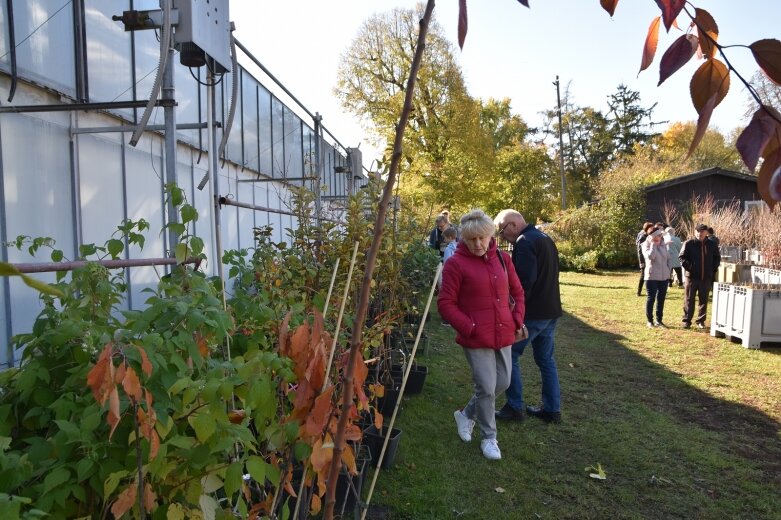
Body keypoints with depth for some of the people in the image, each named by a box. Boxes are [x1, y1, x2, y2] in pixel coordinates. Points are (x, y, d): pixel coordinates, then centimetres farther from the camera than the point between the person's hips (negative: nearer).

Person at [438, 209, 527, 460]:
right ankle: (489, 437, 25)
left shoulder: (502, 258, 5)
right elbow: (445, 303, -11)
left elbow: (517, 292, 16)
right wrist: (469, 328, -16)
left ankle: (466, 415, 38)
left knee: (502, 383, 14)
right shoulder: (455, 264, -11)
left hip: (504, 334, 6)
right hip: (476, 337, -6)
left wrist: (518, 320, 5)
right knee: (486, 388, 1)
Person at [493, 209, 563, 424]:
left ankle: (514, 407, 9)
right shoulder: (545, 239, 16)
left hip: (532, 312, -10)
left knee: (508, 356, 3)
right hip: (551, 310, 10)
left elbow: (525, 281, -24)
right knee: (546, 359, 16)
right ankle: (552, 409, 23)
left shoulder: (524, 242, -16)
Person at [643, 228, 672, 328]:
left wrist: (669, 269, 6)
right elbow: (650, 256, -25)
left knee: (661, 299, 10)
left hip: (664, 277, 6)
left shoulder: (663, 245, 11)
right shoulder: (647, 245, -6)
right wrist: (653, 244, -16)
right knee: (651, 298, -1)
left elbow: (668, 258, 18)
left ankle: (659, 320, 20)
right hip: (652, 277, -5)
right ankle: (650, 321, 8)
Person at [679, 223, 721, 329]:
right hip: (691, 276, -3)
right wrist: (688, 267, -11)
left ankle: (701, 320, 20)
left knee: (703, 300, 10)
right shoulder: (689, 243, -4)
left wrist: (713, 269, 5)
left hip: (706, 277, 3)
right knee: (689, 300, 1)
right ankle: (686, 320, 8)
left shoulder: (712, 245, 5)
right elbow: (682, 257, -1)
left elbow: (717, 258, 16)